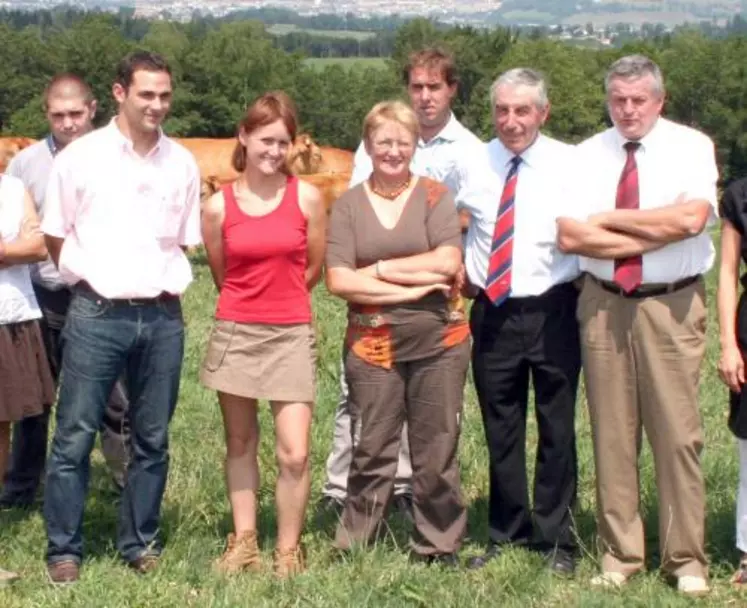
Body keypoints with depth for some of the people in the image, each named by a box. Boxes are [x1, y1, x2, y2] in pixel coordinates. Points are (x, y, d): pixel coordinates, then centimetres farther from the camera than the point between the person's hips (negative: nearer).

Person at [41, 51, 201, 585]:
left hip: (163, 317, 3)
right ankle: (64, 549, 10)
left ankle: (140, 542, 22)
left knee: (152, 439, 10)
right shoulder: (80, 157, -2)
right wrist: (95, 279, 10)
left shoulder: (183, 164, 6)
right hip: (97, 314, -3)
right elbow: (56, 237, 6)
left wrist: (159, 282, 10)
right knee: (75, 437, -1)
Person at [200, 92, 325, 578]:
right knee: (241, 444, 12)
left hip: (291, 335, -1)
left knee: (295, 453, -6)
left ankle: (289, 551, 8)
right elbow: (221, 276, 11)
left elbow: (313, 269, 6)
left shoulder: (308, 198, -4)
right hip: (236, 333, 1)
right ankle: (244, 542, 24)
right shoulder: (219, 206, -3)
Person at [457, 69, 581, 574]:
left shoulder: (569, 164, -7)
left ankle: (556, 539, 21)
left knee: (557, 432, 7)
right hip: (492, 312, 3)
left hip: (552, 312, -3)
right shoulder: (474, 166, 4)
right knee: (500, 431, 13)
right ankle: (507, 533, 28)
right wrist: (459, 271, 5)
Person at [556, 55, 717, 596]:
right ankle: (620, 553, 18)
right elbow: (569, 236, -6)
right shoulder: (588, 155, 6)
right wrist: (656, 233, -12)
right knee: (612, 433, 7)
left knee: (677, 433, -1)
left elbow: (691, 217, -18)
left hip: (671, 305, -3)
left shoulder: (691, 147, -1)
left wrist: (610, 218, -12)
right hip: (603, 303, 3)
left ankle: (686, 559, 10)